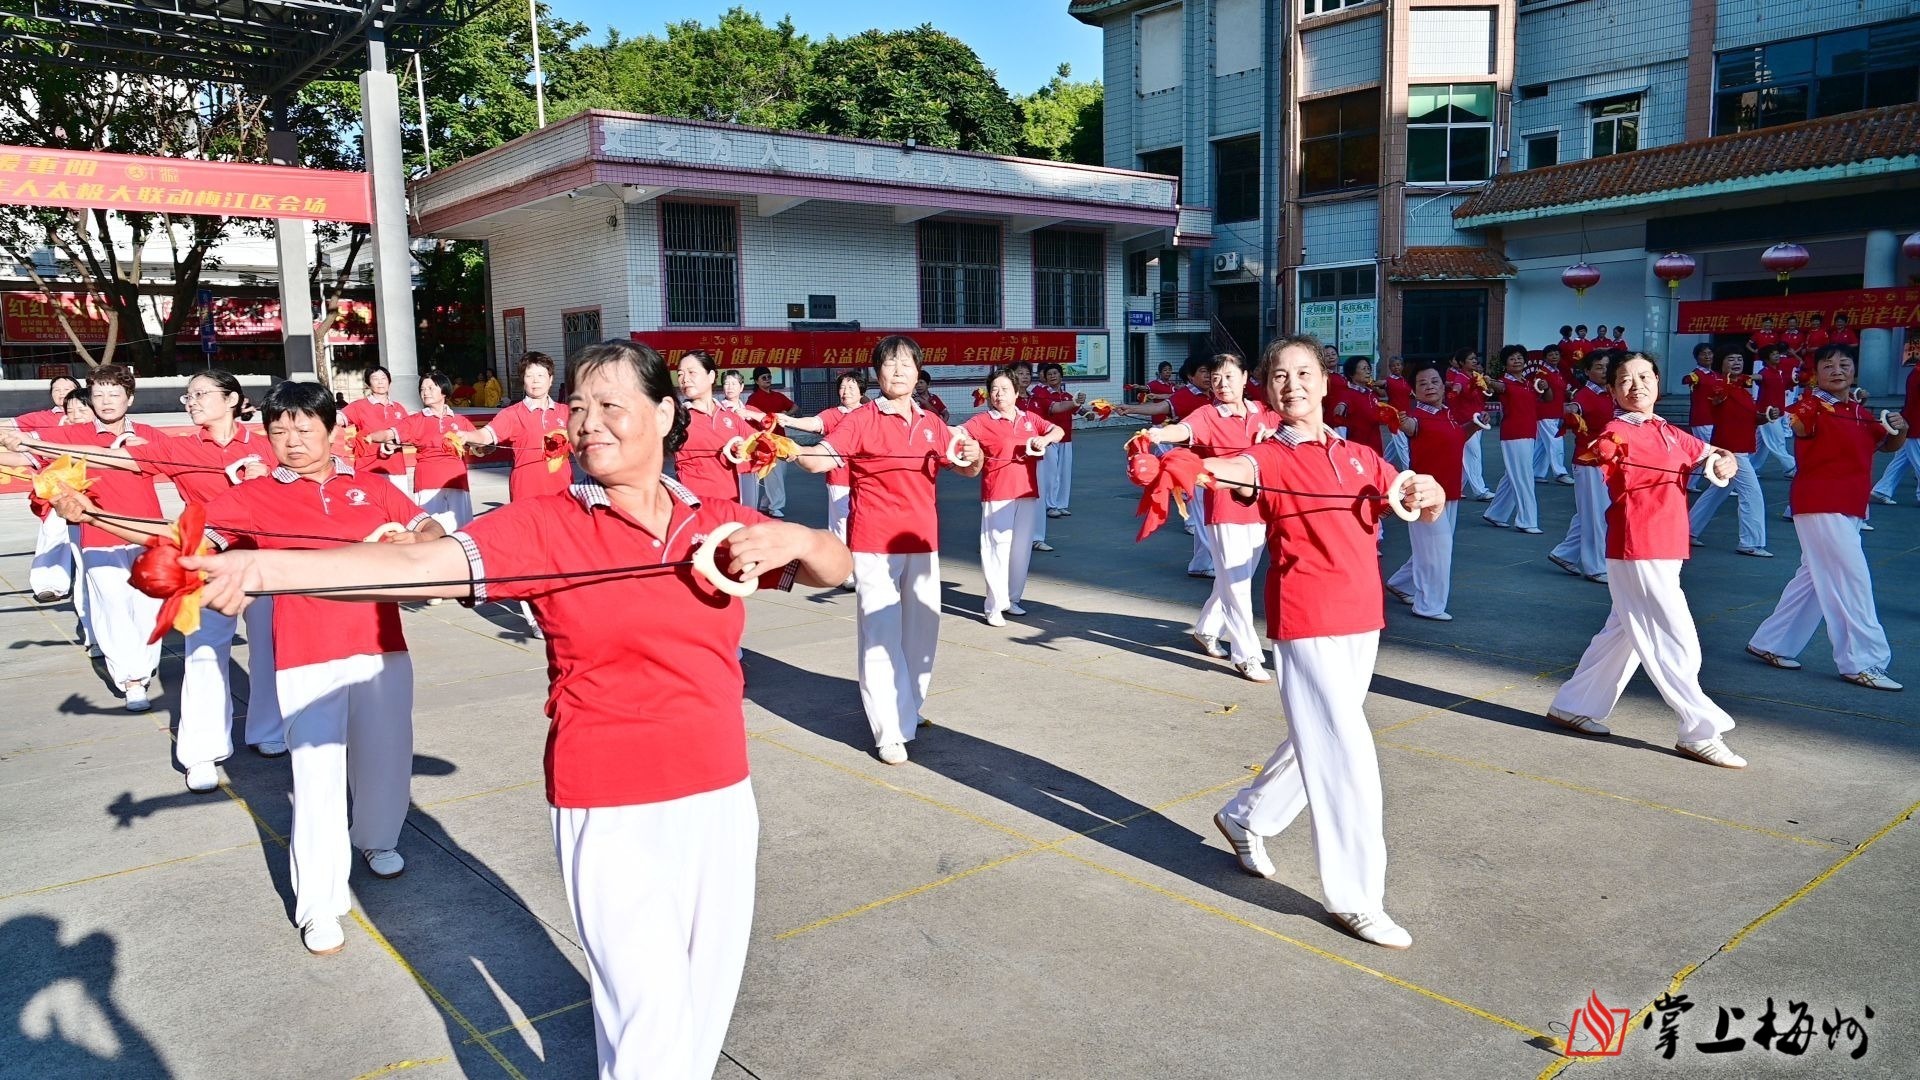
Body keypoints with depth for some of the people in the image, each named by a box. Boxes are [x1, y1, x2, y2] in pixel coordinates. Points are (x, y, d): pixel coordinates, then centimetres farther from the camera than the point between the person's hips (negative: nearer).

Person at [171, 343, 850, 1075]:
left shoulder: (720, 524, 2)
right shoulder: (542, 526, -8)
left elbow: (835, 567, 8)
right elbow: (418, 564, -19)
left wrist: (793, 540, -15)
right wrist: (260, 568, -31)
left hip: (719, 796, 4)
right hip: (612, 813, -4)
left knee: (706, 995, 18)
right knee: (648, 1015, -1)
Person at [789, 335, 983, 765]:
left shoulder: (931, 425, 10)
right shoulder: (862, 420, -5)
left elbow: (966, 469, 15)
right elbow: (821, 459, -17)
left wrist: (974, 456, -8)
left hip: (922, 542, 6)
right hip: (874, 543, -5)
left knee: (922, 629, 13)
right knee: (881, 633, -6)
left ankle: (909, 709, 32)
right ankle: (890, 731, 0)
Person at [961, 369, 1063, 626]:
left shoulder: (1029, 418, 10)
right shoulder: (983, 422, -4)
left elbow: (1059, 431, 12)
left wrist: (1045, 439, -9)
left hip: (1027, 491, 5)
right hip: (997, 494, -5)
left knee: (1022, 547, 11)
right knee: (998, 546, -7)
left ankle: (1012, 598, 24)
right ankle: (994, 606, -1)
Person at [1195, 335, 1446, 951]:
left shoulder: (1359, 457, 13)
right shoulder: (1272, 456, -5)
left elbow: (1425, 512, 16)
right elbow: (1241, 470, -29)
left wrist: (1427, 496, -9)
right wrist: (1193, 462, -52)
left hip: (1362, 618, 7)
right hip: (1305, 622, -6)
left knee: (1320, 739, 17)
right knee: (1344, 751, -8)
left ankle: (1245, 818, 40)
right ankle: (1357, 899, 3)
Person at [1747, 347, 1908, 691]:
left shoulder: (1860, 412, 12)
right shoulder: (1813, 406, -13)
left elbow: (1888, 446, 20)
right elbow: (1796, 425, -34)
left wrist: (1899, 429, -2)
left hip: (1849, 509, 9)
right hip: (1821, 506, -9)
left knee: (1813, 577, 15)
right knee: (1852, 579, -8)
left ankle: (1770, 644, 25)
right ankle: (1862, 663, -1)